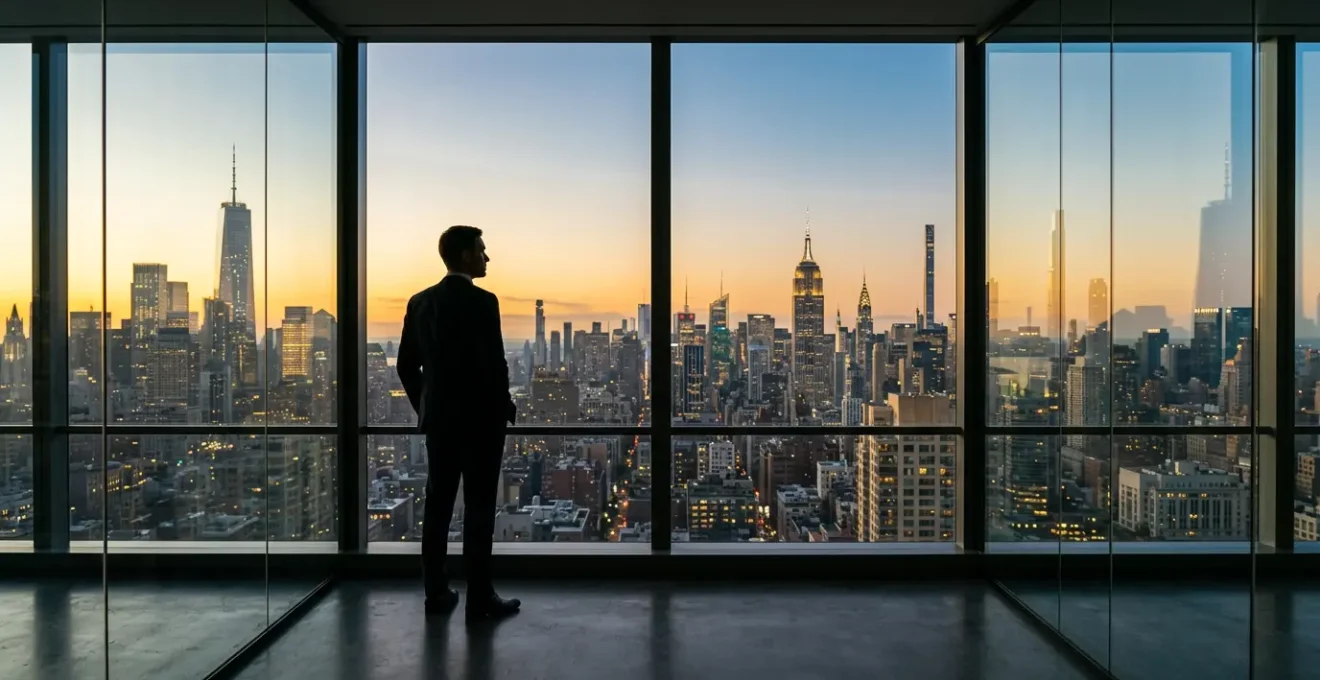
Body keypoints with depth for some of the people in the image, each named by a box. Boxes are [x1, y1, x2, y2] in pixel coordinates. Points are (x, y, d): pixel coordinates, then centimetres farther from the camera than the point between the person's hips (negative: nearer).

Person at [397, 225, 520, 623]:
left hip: (438, 419, 7)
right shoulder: (482, 302, -14)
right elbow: (494, 363, -17)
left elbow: (406, 366, 9)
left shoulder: (420, 302, 6)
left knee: (437, 506, 11)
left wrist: (424, 408, 18)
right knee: (479, 509, 0)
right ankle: (480, 598, 5)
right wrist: (504, 407, -1)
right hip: (480, 420, -6)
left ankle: (436, 592, 18)